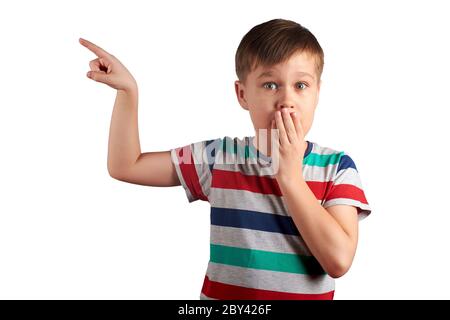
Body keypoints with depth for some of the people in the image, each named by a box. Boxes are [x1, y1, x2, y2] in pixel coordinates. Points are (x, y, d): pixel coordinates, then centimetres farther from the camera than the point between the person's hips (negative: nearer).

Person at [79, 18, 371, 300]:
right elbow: (125, 166, -1)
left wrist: (290, 175, -21)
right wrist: (128, 90, -11)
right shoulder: (219, 157, -5)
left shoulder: (336, 167, -10)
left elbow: (339, 261, -21)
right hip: (221, 293, 1)